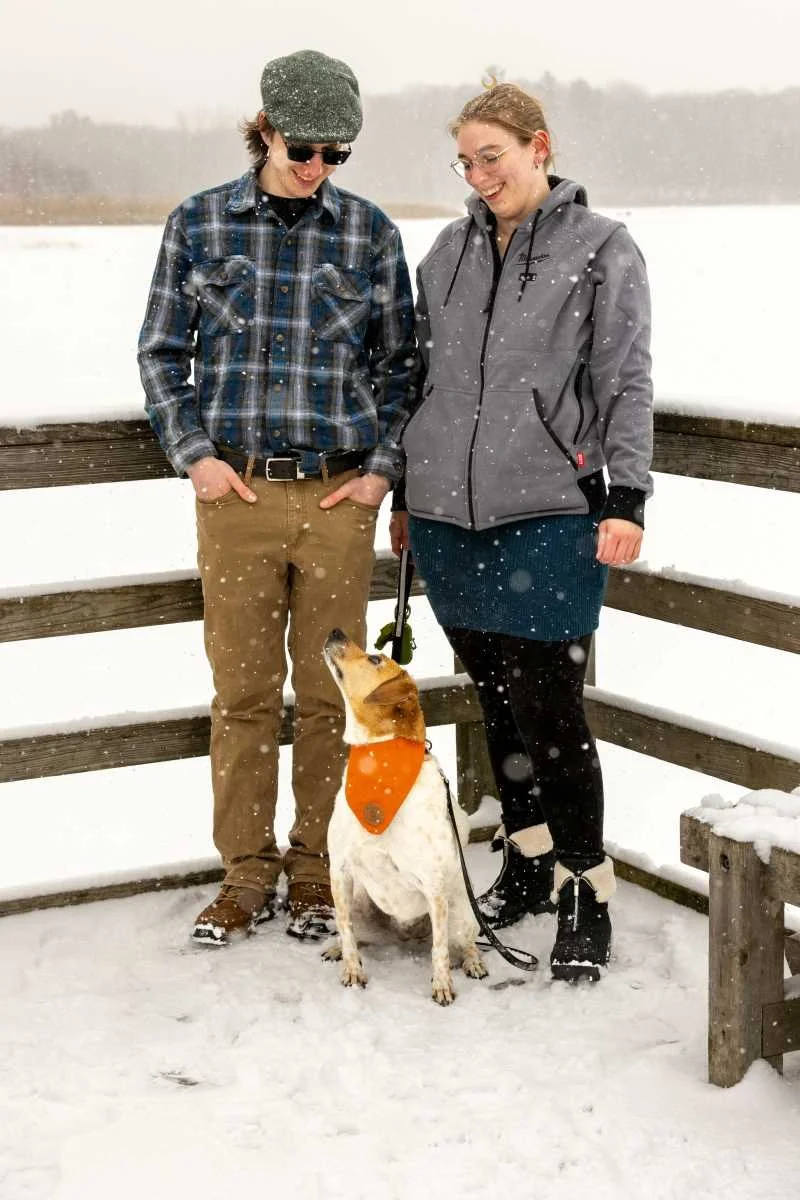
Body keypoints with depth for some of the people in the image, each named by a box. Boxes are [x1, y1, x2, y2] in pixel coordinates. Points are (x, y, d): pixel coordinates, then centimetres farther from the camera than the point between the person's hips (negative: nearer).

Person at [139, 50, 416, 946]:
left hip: (339, 495, 0)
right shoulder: (199, 224, 4)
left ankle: (317, 870, 19)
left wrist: (382, 467, 1)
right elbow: (161, 351, 9)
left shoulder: (369, 232, 4)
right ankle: (246, 873, 16)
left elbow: (399, 360, 11)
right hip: (237, 492, 0)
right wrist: (193, 454, -2)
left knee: (330, 691, 5)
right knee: (242, 690, 4)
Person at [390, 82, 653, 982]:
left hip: (551, 513, -5)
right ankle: (527, 863, 28)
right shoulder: (448, 252, 14)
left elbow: (626, 384, -3)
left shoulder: (601, 250, 1)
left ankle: (584, 894, 6)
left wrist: (625, 498, -12)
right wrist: (406, 493, 19)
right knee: (494, 696, 12)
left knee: (549, 706, -7)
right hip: (449, 514, 5)